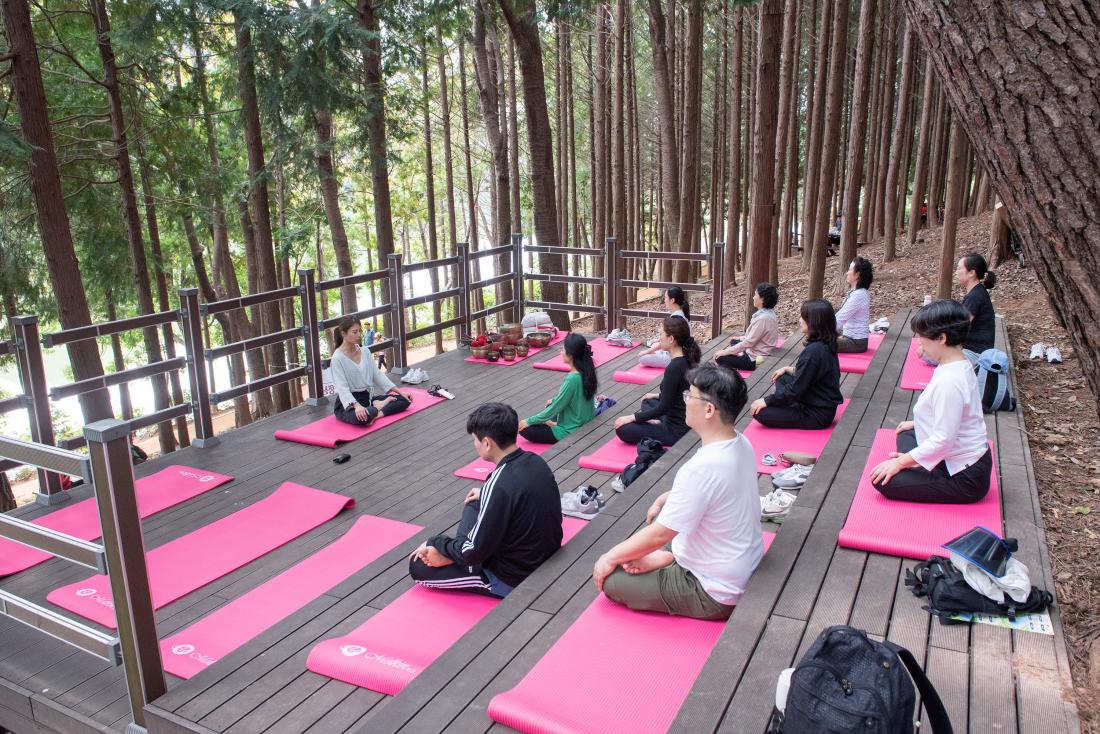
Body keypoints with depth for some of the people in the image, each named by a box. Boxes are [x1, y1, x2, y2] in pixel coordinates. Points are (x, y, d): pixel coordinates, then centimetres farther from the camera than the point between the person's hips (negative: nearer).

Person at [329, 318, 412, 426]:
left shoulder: (365, 352, 6)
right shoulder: (337, 358, -14)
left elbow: (378, 375, 8)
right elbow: (342, 387, -24)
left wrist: (400, 392, 0)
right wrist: (357, 406, -41)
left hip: (368, 397, 7)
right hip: (348, 403, -7)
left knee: (404, 400, -3)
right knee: (362, 418, -40)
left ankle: (375, 413, -20)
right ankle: (376, 409, -7)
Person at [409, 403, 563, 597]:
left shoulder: (499, 485, -30)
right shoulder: (535, 461, -6)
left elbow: (475, 551, -22)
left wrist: (435, 544, -6)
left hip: (514, 579, -8)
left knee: (418, 566, 1)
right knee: (474, 505, 22)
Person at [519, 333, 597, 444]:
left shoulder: (572, 379, -30)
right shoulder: (586, 370, -6)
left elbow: (555, 408, -21)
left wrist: (529, 421, -11)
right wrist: (555, 401, 23)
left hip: (572, 431, -9)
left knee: (524, 429, -6)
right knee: (550, 405, 32)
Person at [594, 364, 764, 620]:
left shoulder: (702, 468, -33)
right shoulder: (741, 444, -6)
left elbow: (659, 534, -24)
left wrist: (610, 557, -10)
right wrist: (662, 501, 17)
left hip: (716, 593, -8)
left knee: (608, 579, -4)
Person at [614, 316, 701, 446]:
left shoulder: (674, 368, -26)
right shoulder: (687, 360, 1)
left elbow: (664, 407, -21)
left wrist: (632, 417, -13)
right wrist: (658, 395, 29)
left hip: (677, 430, -9)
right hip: (686, 421, 9)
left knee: (622, 429, -7)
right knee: (648, 400, 31)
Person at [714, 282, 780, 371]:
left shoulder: (763, 318, -27)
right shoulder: (769, 313, 4)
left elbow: (749, 342, -25)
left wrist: (726, 351, -19)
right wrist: (739, 338, 21)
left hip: (756, 360, -10)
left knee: (720, 358, -8)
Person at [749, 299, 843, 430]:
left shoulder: (813, 351, -26)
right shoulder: (826, 345, 3)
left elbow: (795, 390, -21)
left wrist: (767, 400, -11)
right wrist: (788, 369, 16)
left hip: (817, 415, -10)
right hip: (824, 405, 10)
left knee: (759, 412, -14)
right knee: (782, 378, 22)